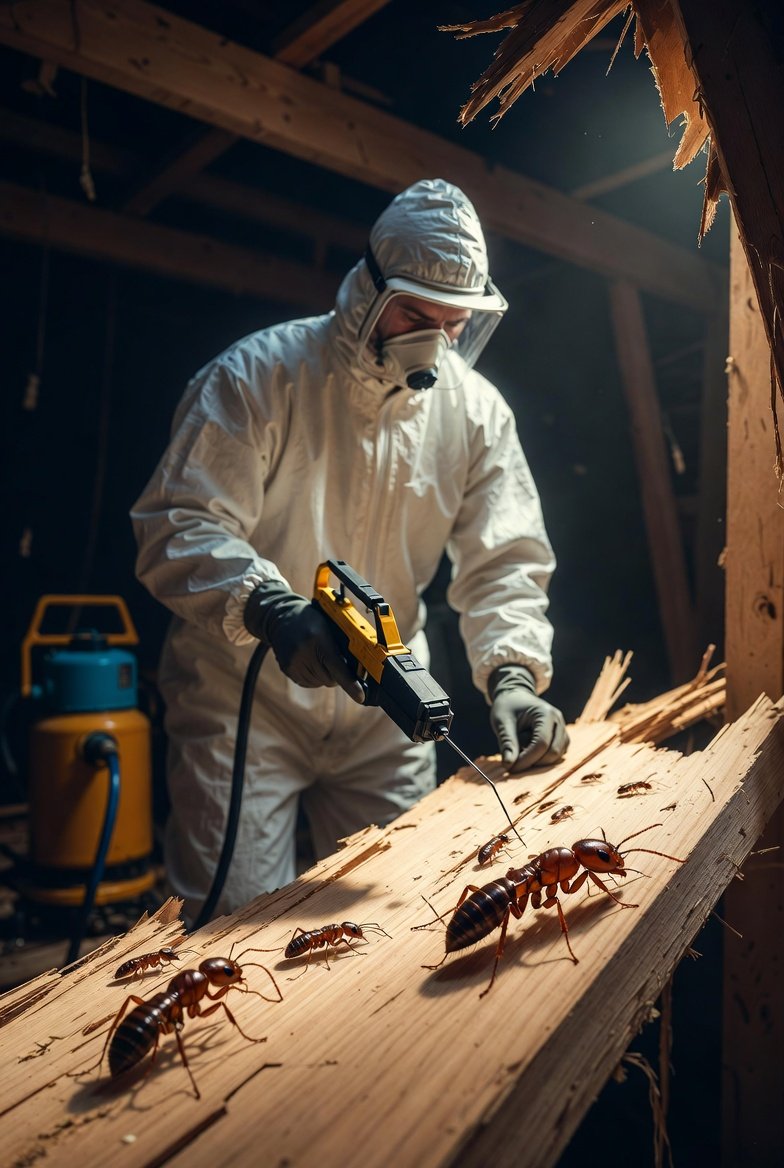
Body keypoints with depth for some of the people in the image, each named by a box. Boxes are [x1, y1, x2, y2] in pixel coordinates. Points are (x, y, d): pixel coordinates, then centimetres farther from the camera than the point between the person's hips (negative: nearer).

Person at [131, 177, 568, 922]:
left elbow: (505, 563, -2)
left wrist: (512, 672, -20)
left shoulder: (476, 411, -1)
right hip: (242, 693, -3)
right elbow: (177, 526, -18)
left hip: (382, 710, 4)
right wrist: (270, 607, -36)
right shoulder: (257, 375, -13)